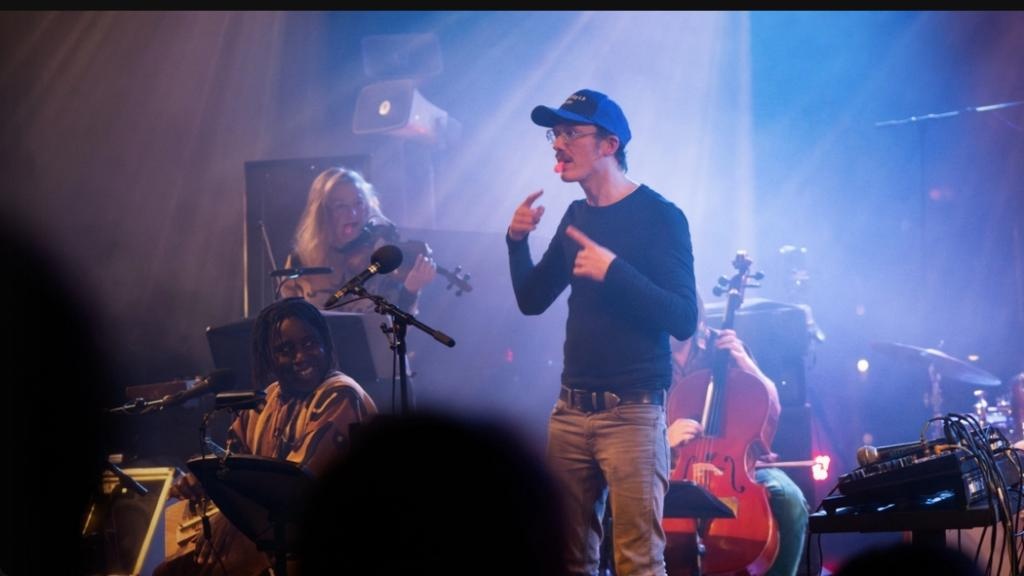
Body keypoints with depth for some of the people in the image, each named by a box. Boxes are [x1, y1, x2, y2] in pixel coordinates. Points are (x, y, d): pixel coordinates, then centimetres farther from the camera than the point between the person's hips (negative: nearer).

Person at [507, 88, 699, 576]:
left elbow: (682, 319, -15)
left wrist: (613, 270, -24)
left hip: (632, 412, -7)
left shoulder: (659, 216, -7)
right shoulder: (577, 217, 13)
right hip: (571, 410, 7)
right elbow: (532, 300, 19)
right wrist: (517, 242, 2)